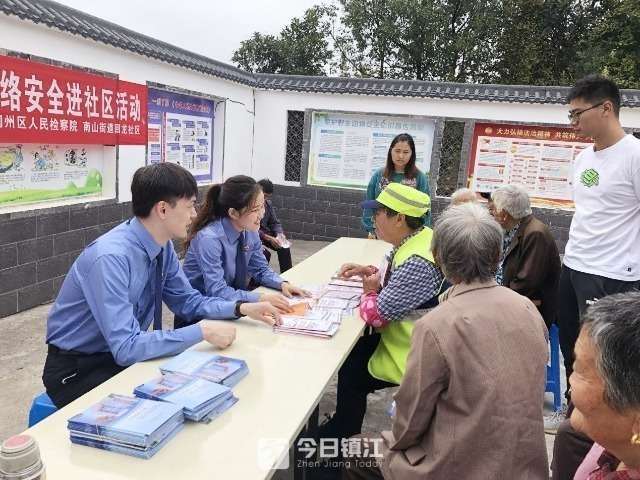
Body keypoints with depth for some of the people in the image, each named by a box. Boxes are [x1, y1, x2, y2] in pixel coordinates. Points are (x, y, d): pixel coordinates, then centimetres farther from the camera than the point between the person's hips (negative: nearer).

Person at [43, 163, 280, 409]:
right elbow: (125, 347, -33)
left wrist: (241, 308, -9)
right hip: (76, 371, -6)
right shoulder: (110, 258, -30)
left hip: (122, 355, 7)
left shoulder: (163, 246, -6)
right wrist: (202, 331, -31)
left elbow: (187, 301, 5)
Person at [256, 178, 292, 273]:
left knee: (284, 247, -8)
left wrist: (280, 234, -13)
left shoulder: (268, 203, 2)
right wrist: (269, 238, -29)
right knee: (265, 253, -29)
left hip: (265, 233, 7)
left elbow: (275, 222, 8)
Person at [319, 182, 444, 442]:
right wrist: (369, 271, 3)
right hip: (405, 335, 9)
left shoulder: (417, 262, -33)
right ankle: (344, 424, 34)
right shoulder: (421, 238, -2)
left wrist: (369, 292, -6)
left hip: (409, 355, -9)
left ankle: (340, 433, 35)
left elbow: (375, 314, -27)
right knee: (353, 348, 17)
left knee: (351, 369, 8)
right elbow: (398, 277, 18)